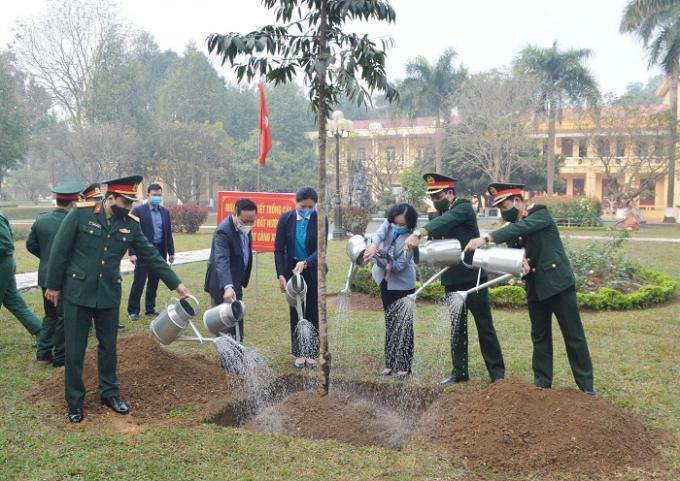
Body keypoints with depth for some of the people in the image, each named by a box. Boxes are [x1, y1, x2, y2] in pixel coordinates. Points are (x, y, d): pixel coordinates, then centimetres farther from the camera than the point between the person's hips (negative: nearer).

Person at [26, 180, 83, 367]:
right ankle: (60, 356, 13)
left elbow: (31, 244, 8)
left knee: (50, 315, 21)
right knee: (64, 318, 5)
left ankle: (43, 350, 24)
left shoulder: (40, 219, 0)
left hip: (45, 276, 6)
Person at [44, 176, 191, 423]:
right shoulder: (81, 213, -12)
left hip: (109, 295, 3)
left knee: (109, 347, 13)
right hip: (77, 293, -3)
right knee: (75, 351, 7)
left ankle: (109, 393, 30)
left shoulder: (131, 224, -2)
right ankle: (75, 401, 21)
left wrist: (176, 284, -2)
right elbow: (59, 250, -7)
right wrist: (53, 285, -5)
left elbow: (151, 256, 1)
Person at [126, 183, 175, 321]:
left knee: (154, 282, 11)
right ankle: (133, 311, 10)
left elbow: (168, 233, 13)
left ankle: (150, 309, 21)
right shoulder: (139, 210, -5)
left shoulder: (165, 212, 10)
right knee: (139, 282, -1)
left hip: (160, 251, 5)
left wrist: (171, 252, 11)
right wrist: (132, 253, -14)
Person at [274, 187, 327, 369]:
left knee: (313, 313, 7)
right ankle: (299, 353, 19)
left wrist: (305, 263, -34)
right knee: (296, 312, 8)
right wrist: (281, 275, -13)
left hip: (313, 272, -1)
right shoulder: (286, 218, -8)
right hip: (292, 270, 1)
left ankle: (312, 353, 19)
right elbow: (278, 249, -6)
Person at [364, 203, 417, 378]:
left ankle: (404, 365, 8)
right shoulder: (388, 224, -7)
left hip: (403, 284, -5)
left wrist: (379, 259, -34)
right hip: (386, 281, 5)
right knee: (390, 323, 13)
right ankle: (390, 363, 22)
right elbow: (378, 234, -28)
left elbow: (400, 265, -23)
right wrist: (374, 245, -50)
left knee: (404, 325, -2)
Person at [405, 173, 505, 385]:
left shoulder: (464, 208, -11)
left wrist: (418, 233, -45)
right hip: (452, 281, 6)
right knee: (456, 328, 12)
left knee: (484, 326, 3)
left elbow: (445, 221, -31)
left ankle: (497, 372, 13)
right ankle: (459, 372, 21)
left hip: (472, 278, -6)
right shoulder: (439, 216, 11)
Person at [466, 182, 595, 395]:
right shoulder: (511, 227, 9)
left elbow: (521, 228, -28)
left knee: (573, 336, 2)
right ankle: (542, 384, 21)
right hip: (535, 287, 6)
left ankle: (586, 386, 12)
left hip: (557, 282, -6)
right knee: (540, 337, 11)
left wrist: (486, 238, -38)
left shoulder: (540, 213, -10)